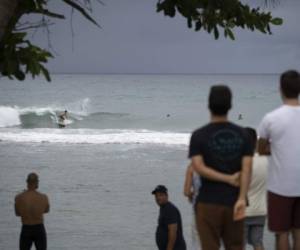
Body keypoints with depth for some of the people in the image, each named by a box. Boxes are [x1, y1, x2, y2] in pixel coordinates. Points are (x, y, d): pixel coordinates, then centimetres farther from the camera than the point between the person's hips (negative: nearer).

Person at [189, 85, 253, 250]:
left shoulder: (199, 136, -5)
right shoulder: (242, 134, 2)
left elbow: (199, 168, -17)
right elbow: (247, 168, -10)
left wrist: (229, 179, -10)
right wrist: (242, 199, -17)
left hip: (208, 203, -3)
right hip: (233, 202, 3)